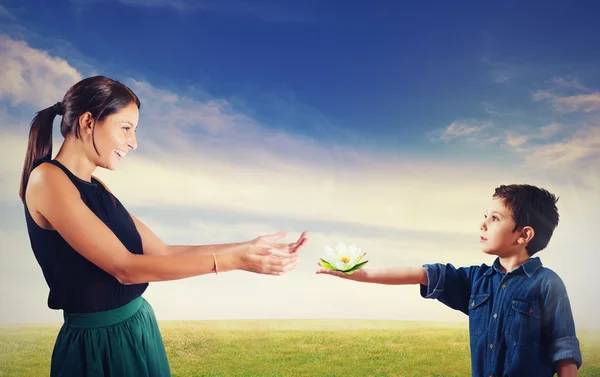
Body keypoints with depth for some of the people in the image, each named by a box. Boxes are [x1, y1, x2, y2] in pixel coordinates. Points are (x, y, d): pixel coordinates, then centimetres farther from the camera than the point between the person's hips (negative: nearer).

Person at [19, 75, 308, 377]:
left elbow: (162, 252, 5)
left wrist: (246, 248, -2)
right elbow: (124, 267, -23)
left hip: (137, 333, 8)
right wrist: (231, 260, -23)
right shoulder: (46, 179, -17)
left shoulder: (95, 187, 9)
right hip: (98, 346, -8)